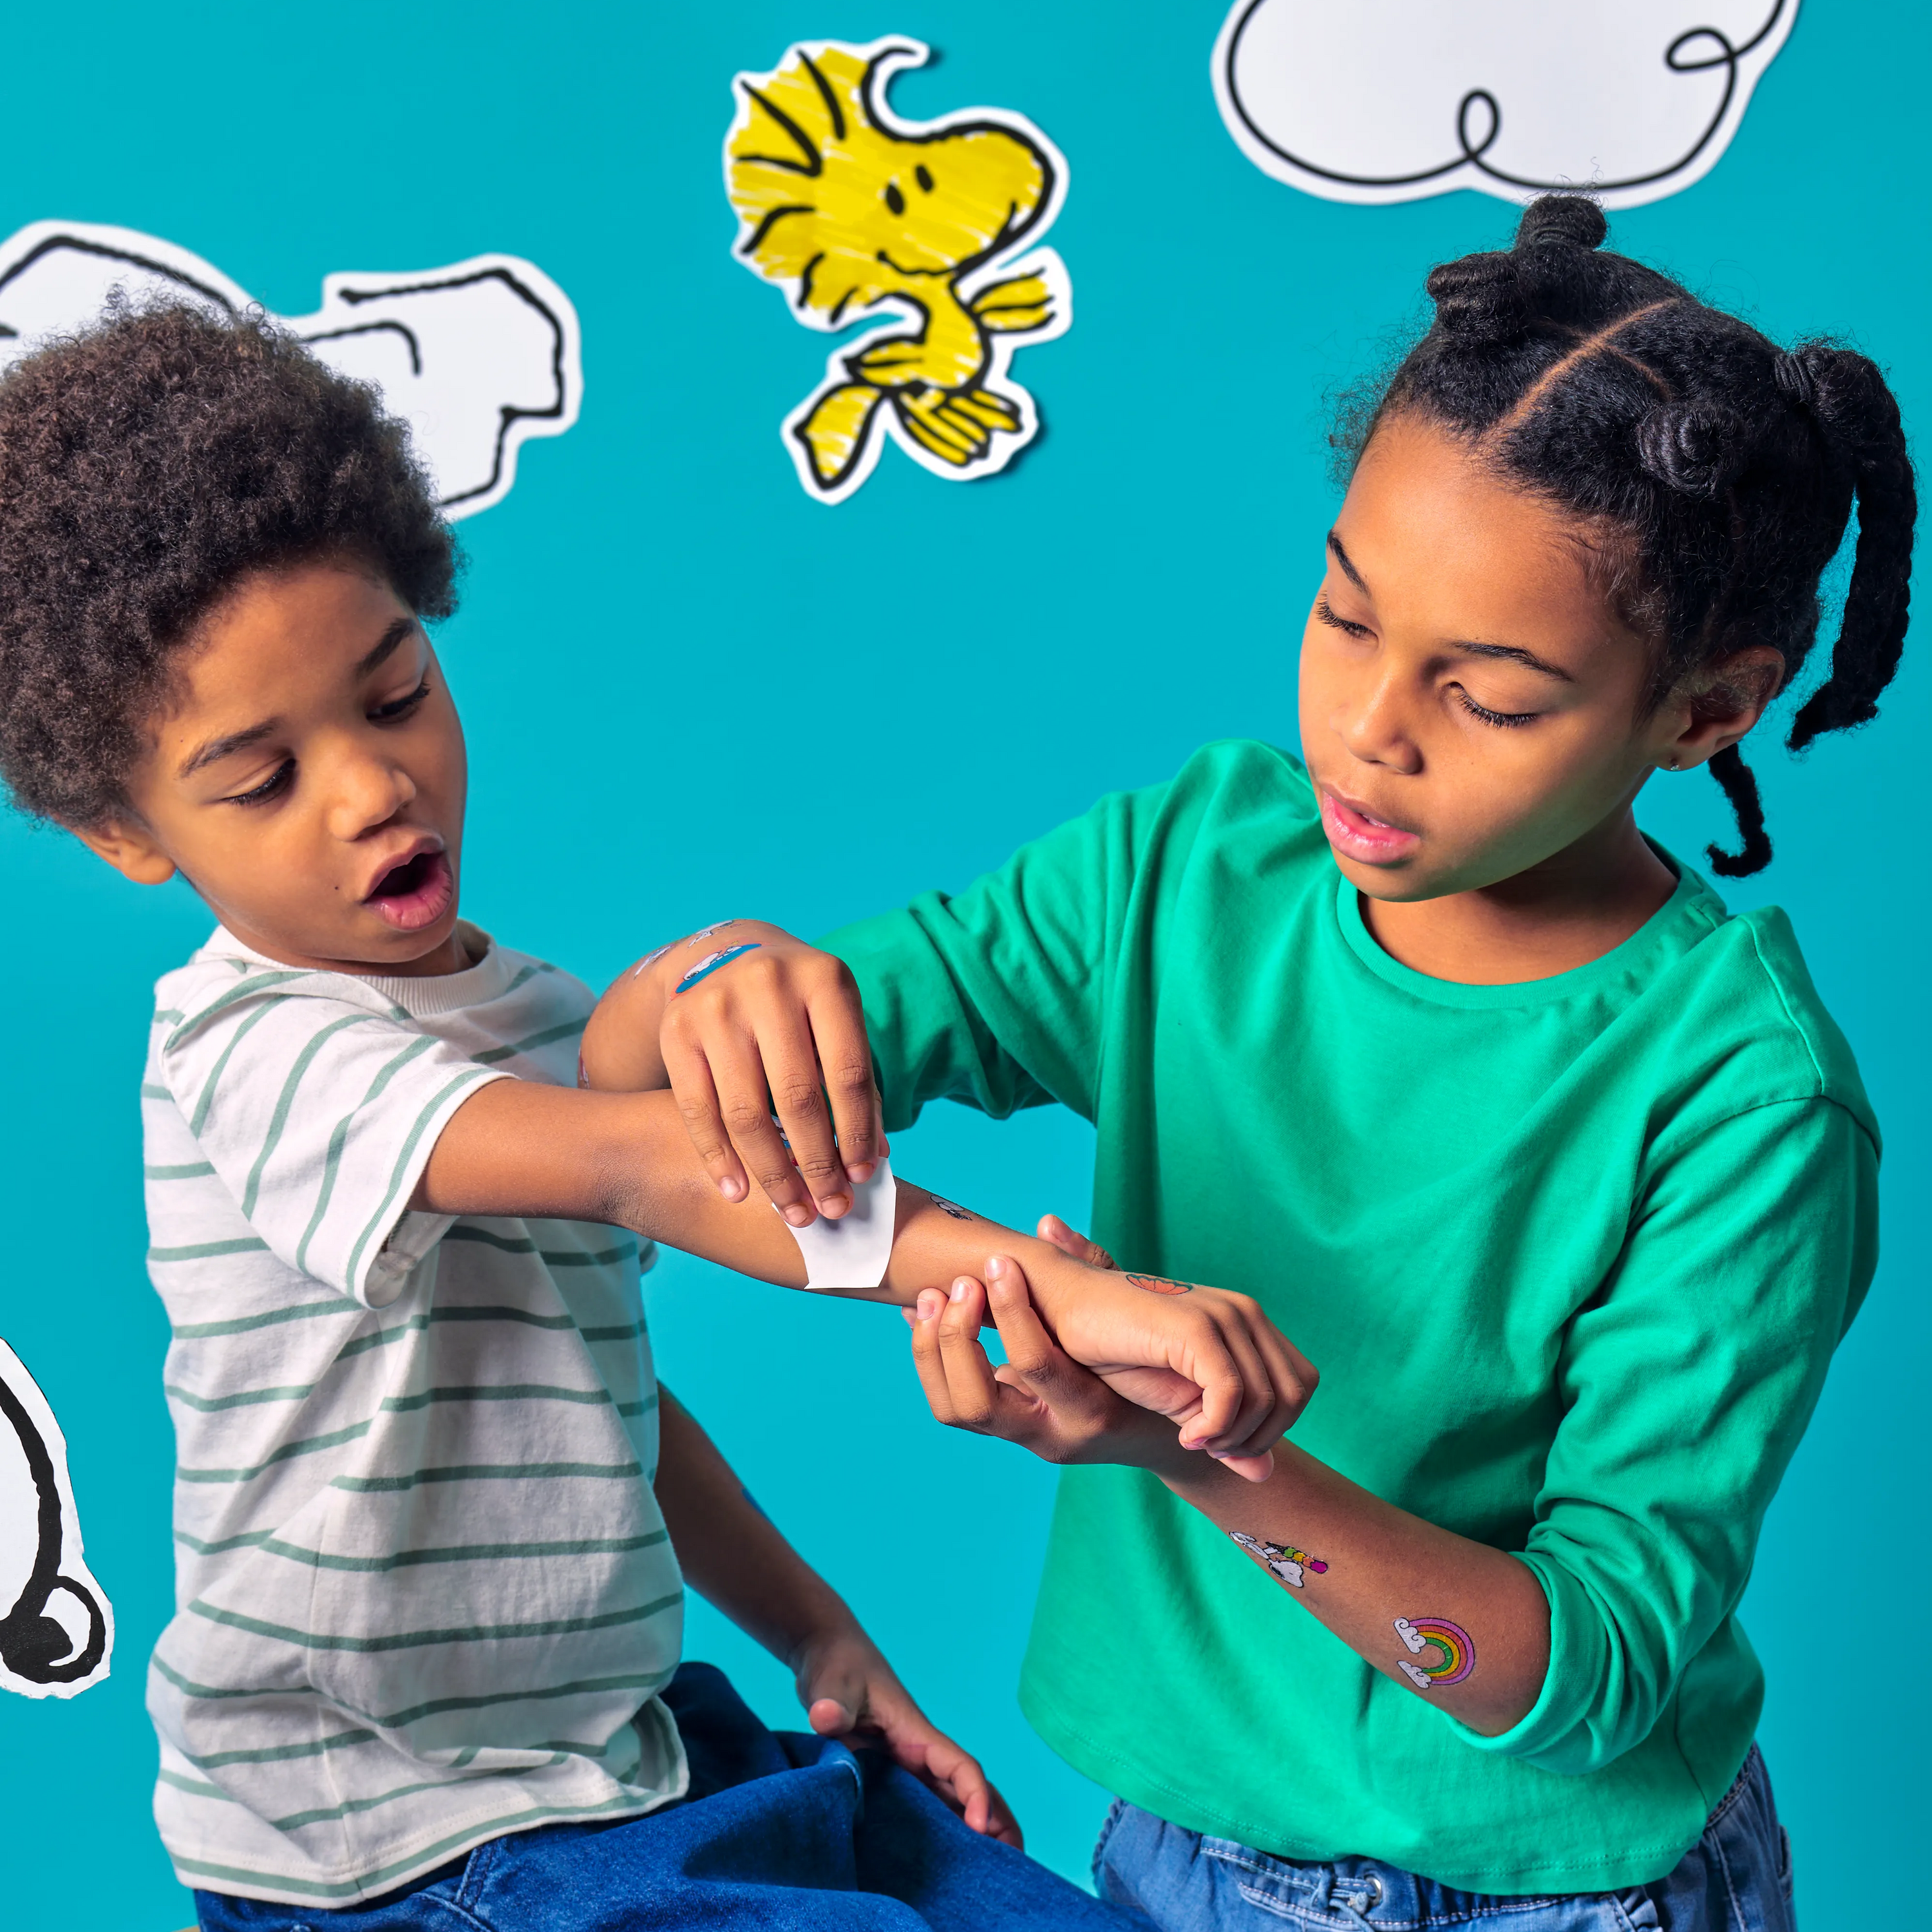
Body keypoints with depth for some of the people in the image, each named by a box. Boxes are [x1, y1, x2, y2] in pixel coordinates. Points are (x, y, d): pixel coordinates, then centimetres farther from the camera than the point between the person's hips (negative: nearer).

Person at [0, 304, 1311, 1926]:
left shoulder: (550, 1024, 6)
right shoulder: (256, 1055, -21)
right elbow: (643, 1169, -38)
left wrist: (813, 1629, 9)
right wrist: (1062, 1289, -48)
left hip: (625, 1745, 7)